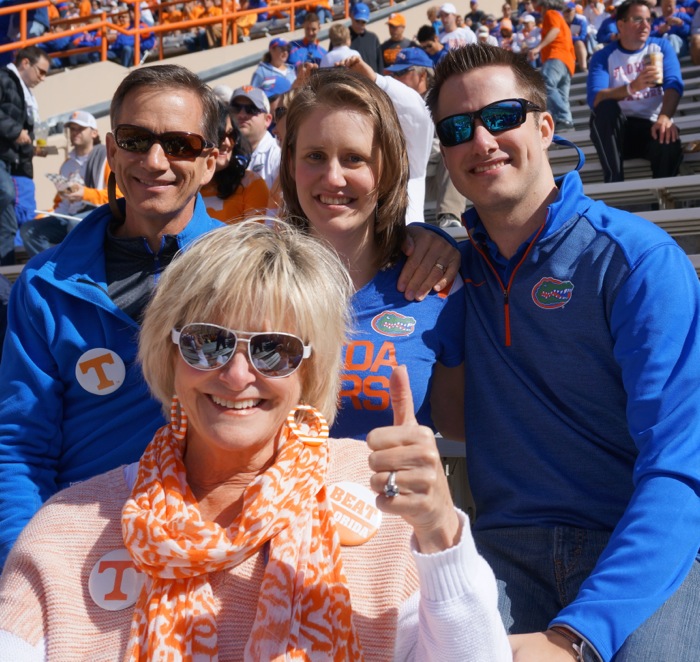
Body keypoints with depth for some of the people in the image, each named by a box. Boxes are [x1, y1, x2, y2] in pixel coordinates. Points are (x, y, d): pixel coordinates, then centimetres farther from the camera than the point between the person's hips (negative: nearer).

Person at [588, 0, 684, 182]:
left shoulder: (661, 47, 7)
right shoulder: (603, 56, 0)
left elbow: (674, 84, -10)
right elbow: (595, 99, -17)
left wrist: (665, 116, -32)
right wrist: (632, 87, -35)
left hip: (652, 125, 0)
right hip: (617, 130, 0)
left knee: (669, 145, -33)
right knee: (606, 107, -32)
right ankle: (614, 183, -28)